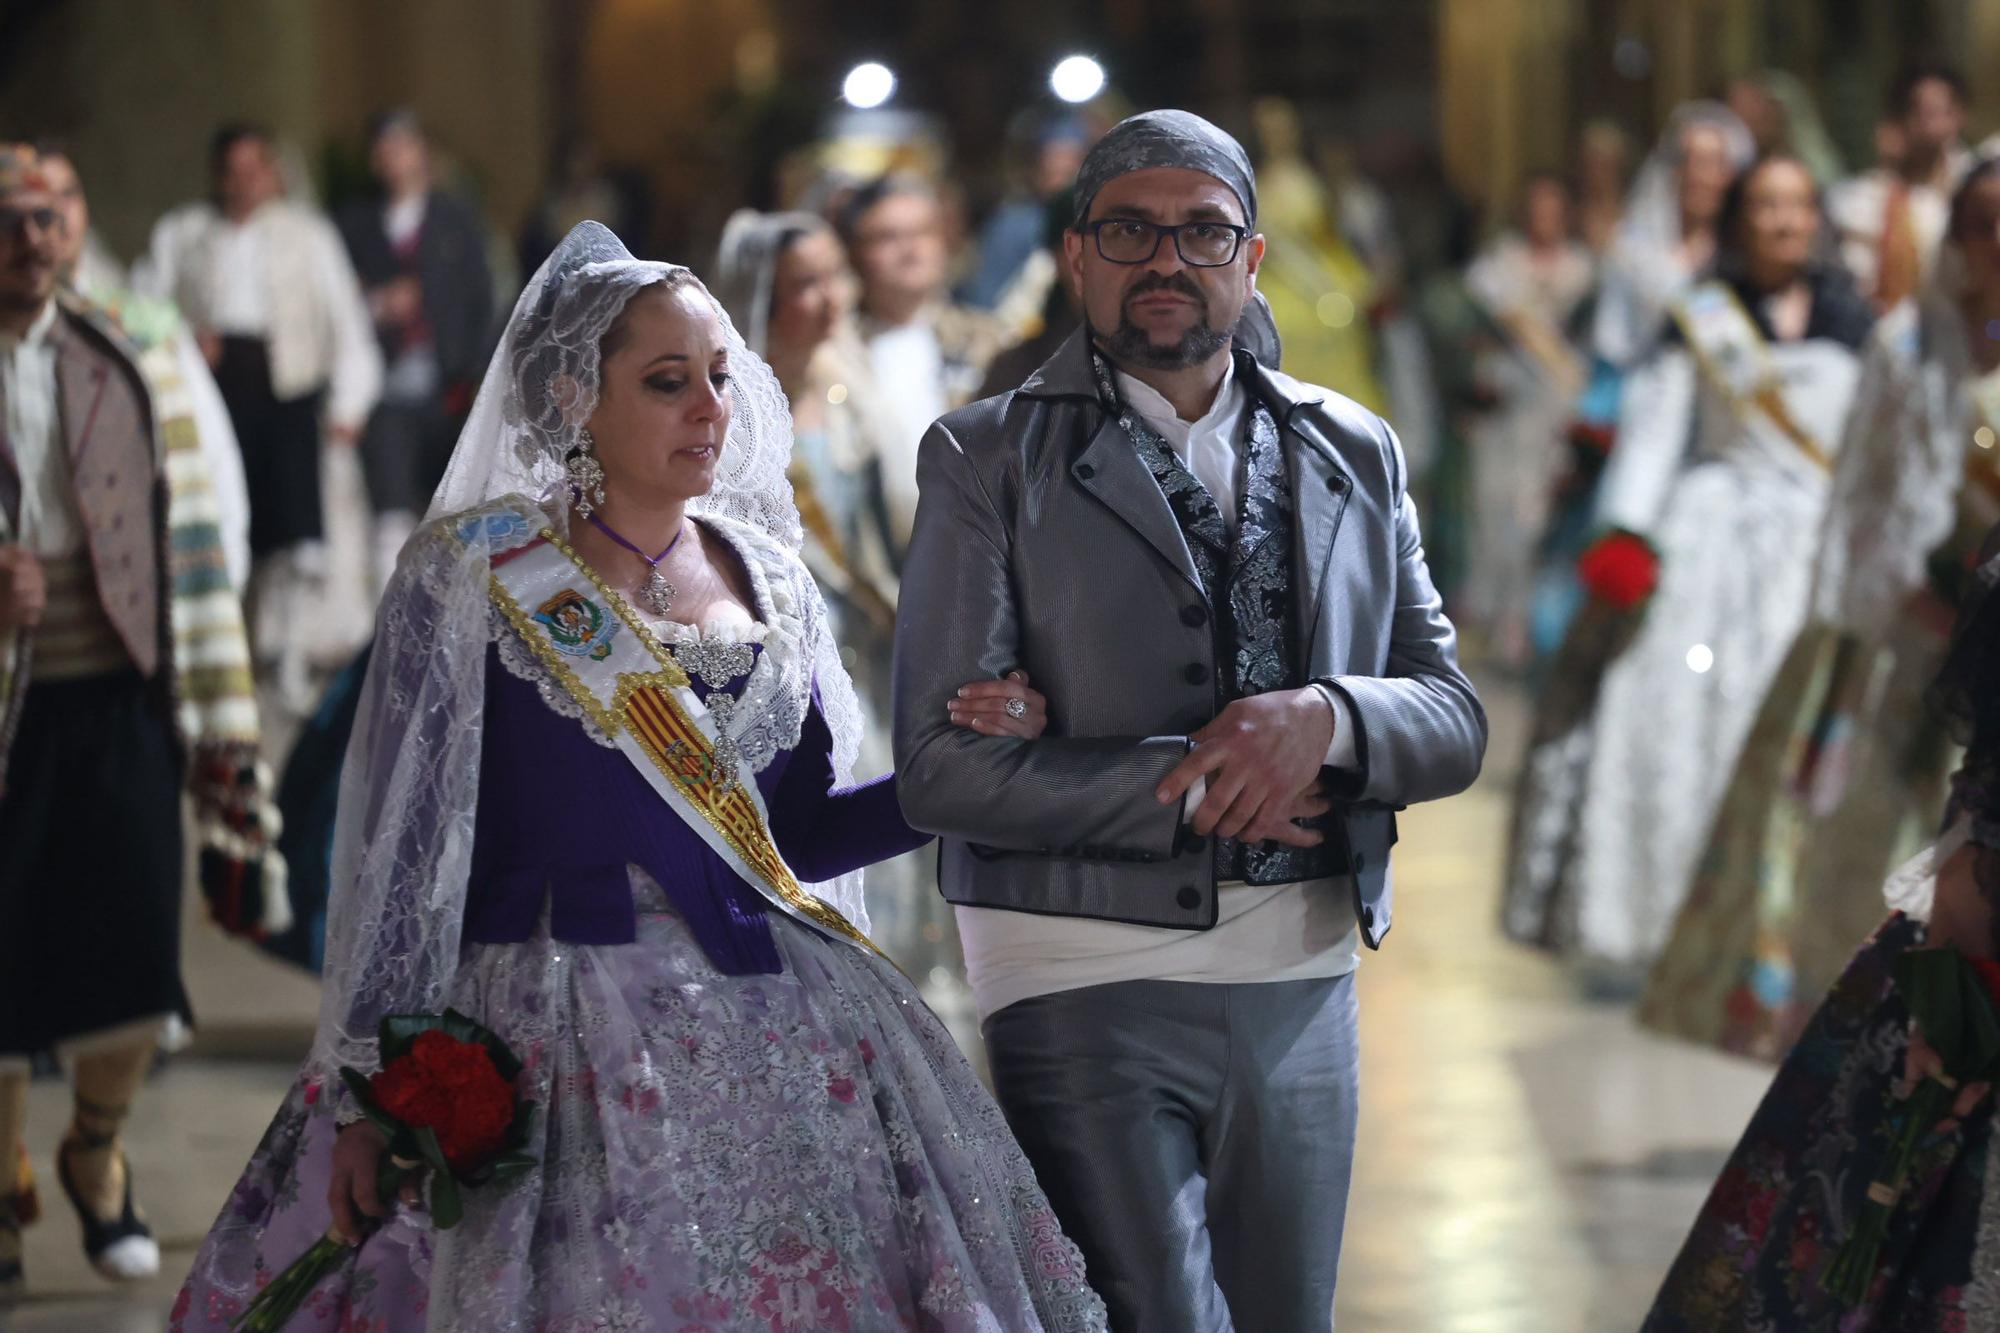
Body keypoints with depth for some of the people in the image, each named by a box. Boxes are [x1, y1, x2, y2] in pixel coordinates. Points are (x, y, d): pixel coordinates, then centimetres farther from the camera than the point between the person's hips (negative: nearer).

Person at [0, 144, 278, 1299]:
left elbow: (192, 547, 10)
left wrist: (220, 727, 6)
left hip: (115, 700, 2)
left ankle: (98, 1152, 25)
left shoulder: (130, 369, 8)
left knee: (134, 955, -3)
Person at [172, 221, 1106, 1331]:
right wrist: (373, 1093, -9)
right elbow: (404, 844, -4)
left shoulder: (767, 578, 13)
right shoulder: (472, 572, -2)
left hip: (781, 1032, 5)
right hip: (565, 1041, -5)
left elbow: (796, 833, 14)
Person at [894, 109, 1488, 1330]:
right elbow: (940, 763, -9)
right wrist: (1192, 787, -14)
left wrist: (1325, 719, -13)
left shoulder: (1356, 454, 12)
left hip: (1302, 986, 4)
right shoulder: (990, 459, -1)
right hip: (1088, 987, -4)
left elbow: (1453, 721, 8)